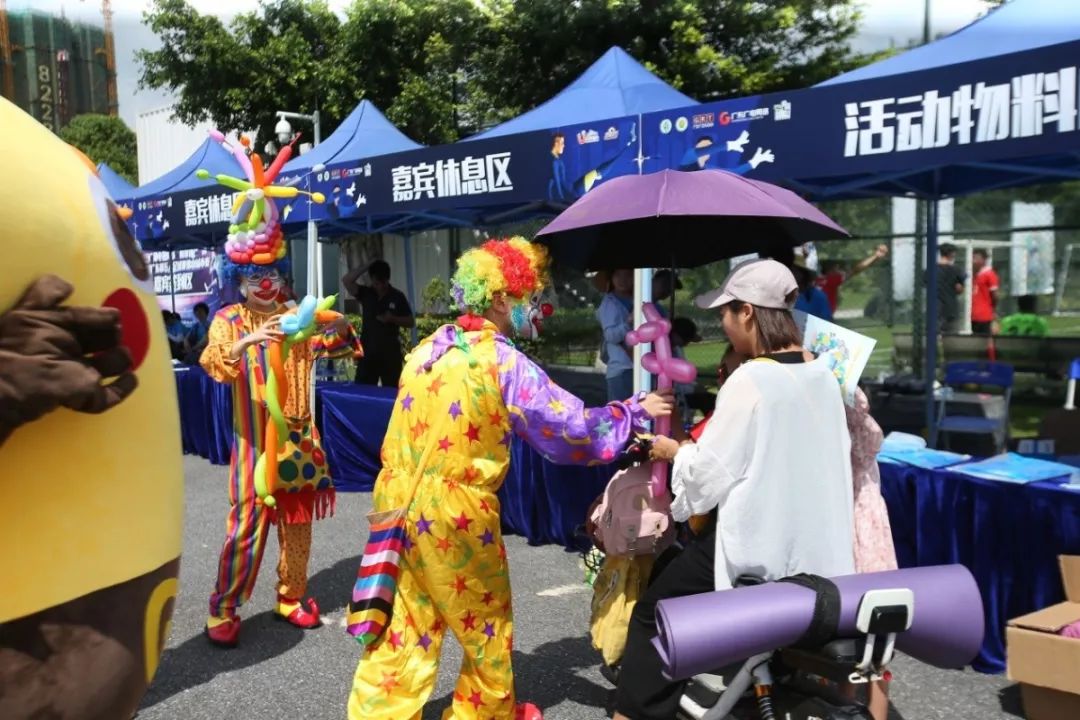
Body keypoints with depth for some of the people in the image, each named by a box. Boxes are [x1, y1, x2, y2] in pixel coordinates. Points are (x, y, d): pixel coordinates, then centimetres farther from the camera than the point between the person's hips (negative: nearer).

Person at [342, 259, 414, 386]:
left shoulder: (397, 296, 0)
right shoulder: (366, 293, 4)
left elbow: (411, 322, 2)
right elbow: (346, 281, -10)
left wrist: (392, 318, -15)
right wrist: (366, 268, -11)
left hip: (390, 352, -1)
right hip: (368, 351, 2)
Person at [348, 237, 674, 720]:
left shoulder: (429, 348, 8)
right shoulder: (504, 361, -13)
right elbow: (572, 427, -9)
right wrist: (636, 411, 4)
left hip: (399, 501, 6)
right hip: (455, 512, -6)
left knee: (404, 628, 15)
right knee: (486, 625, 17)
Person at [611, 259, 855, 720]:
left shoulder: (748, 380, -19)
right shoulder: (823, 374, 4)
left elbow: (709, 473, -16)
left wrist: (675, 452, 4)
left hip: (757, 545, -8)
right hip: (818, 546, 8)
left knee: (653, 615, 6)